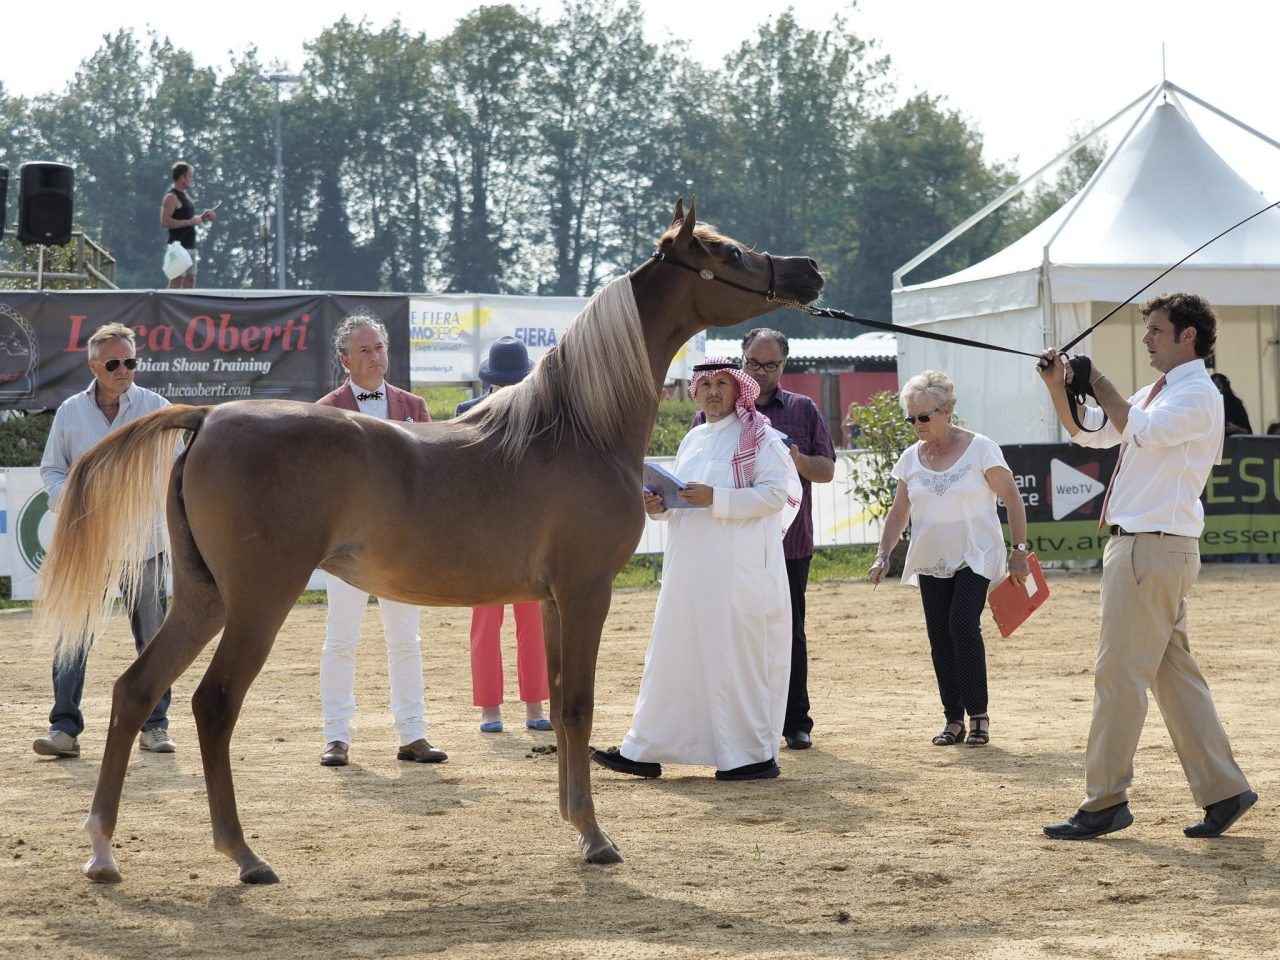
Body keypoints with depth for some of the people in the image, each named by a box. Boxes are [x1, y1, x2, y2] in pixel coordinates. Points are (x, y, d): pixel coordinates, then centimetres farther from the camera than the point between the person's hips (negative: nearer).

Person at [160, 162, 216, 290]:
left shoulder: (184, 195, 18)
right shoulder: (171, 197, -12)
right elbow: (165, 222, -22)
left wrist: (202, 217, 12)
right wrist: (190, 222, -20)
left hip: (189, 245, 10)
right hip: (179, 246, -10)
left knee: (190, 279, 9)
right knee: (177, 280, -12)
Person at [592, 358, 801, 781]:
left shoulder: (759, 438, -3)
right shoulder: (693, 440, 19)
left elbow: (774, 493, -13)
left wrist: (714, 498, -21)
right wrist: (660, 506, 3)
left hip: (739, 569, -7)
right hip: (691, 568, 7)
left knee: (738, 655, -4)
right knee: (674, 655, 7)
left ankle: (754, 754, 4)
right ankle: (646, 750, 10)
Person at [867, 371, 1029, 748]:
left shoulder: (980, 449, -6)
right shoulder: (911, 458, 7)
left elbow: (1013, 500, -3)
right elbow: (899, 513, 13)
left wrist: (1019, 550, -7)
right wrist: (883, 556, 1)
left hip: (974, 558, -5)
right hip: (931, 563, 5)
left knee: (964, 627, -19)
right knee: (939, 639, 1)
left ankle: (978, 716, -8)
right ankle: (953, 719, 9)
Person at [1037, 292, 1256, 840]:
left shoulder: (1197, 394, -10)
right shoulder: (1157, 393, 21)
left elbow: (1139, 431, -25)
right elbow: (1088, 431, 24)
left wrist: (1101, 385, -13)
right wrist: (1059, 387, 9)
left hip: (1155, 547, -10)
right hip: (1138, 544, 10)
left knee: (1119, 672, -8)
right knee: (1174, 672, 10)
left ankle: (1105, 801, -4)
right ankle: (1223, 790, 13)